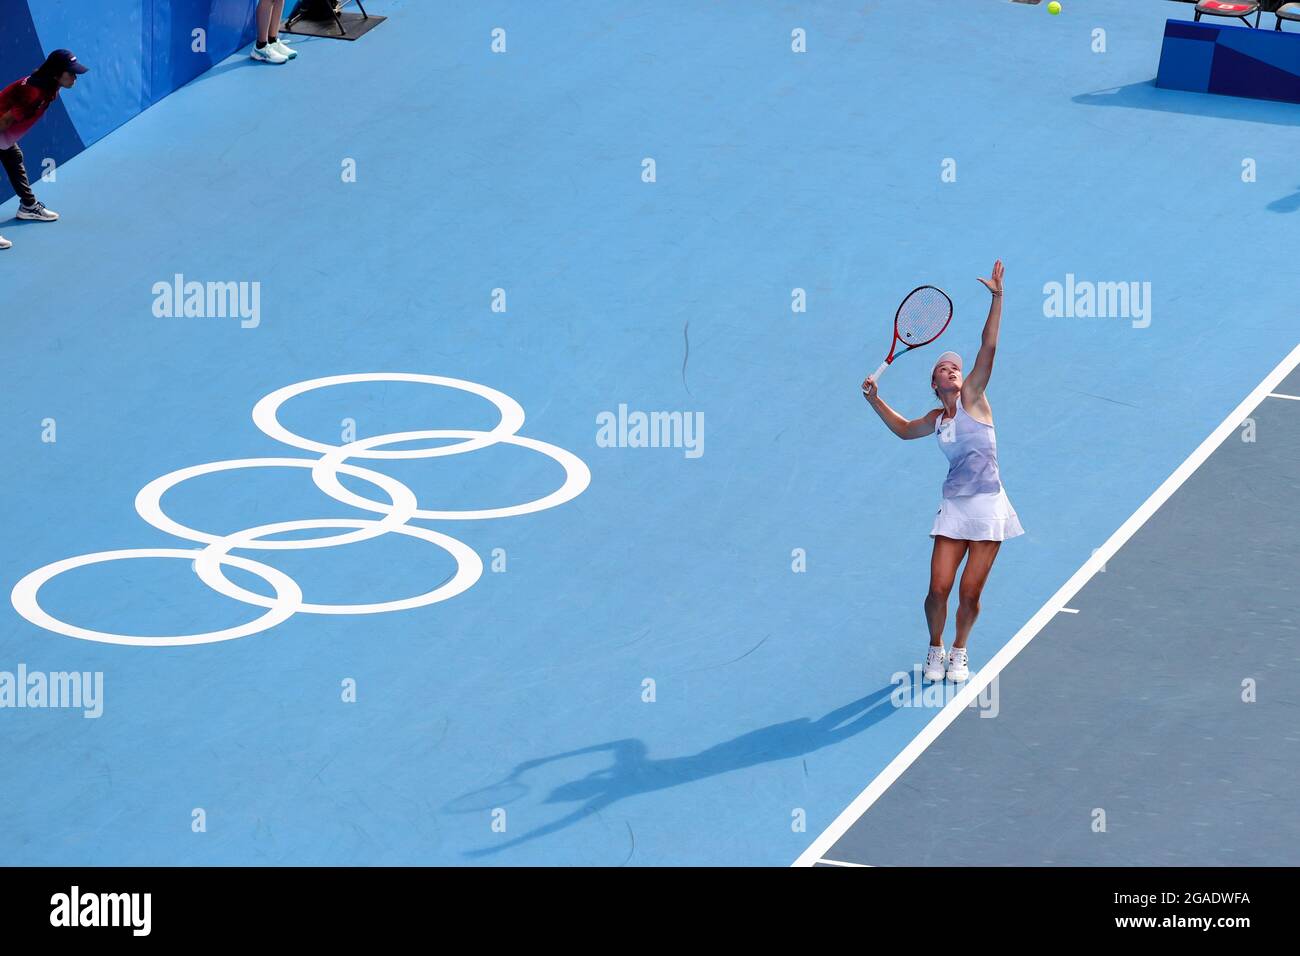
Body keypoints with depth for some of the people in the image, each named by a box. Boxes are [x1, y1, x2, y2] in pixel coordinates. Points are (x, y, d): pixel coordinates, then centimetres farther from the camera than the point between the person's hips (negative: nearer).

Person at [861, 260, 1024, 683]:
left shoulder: (972, 399, 0)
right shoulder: (936, 419, 12)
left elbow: (988, 348, -10)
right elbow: (904, 430, 35)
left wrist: (996, 299, -18)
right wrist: (875, 400, 25)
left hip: (988, 505, -3)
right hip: (954, 507, 3)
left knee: (970, 594, -2)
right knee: (939, 589, -6)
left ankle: (959, 652, 22)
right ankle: (935, 649, 18)